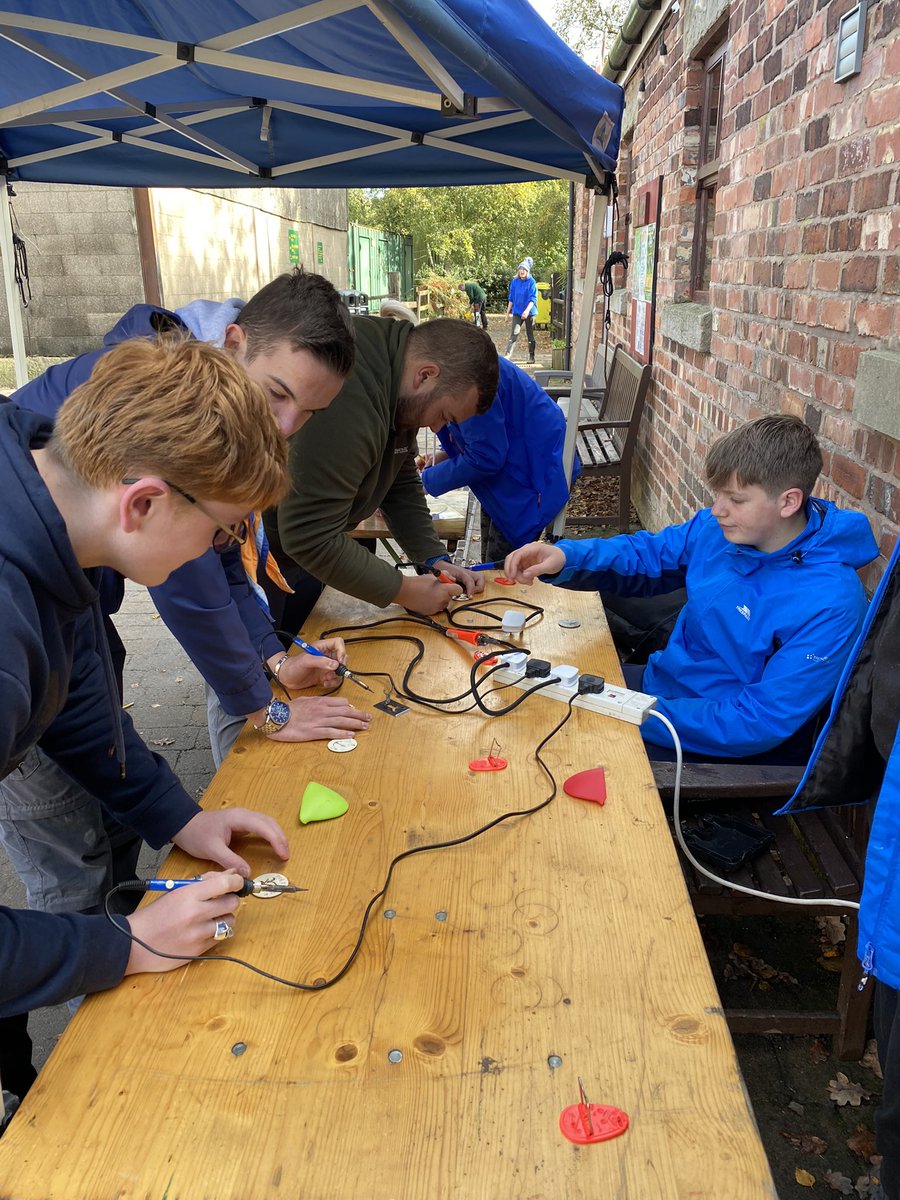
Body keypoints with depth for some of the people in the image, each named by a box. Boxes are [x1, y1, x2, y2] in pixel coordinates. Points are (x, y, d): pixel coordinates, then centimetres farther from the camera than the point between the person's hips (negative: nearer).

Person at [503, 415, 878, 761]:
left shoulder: (829, 604, -26)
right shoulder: (718, 527, -7)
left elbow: (760, 724, -27)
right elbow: (648, 554, 6)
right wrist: (564, 558, -14)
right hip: (661, 682, 7)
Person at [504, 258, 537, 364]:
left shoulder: (531, 282, -8)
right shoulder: (514, 281, 3)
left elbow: (533, 299, -14)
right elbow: (511, 298, 11)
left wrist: (527, 310, -27)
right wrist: (508, 311, 11)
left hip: (529, 313, -2)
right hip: (517, 312, 2)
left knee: (530, 335, 8)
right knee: (513, 333, -10)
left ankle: (531, 356, 18)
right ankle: (507, 355, -14)